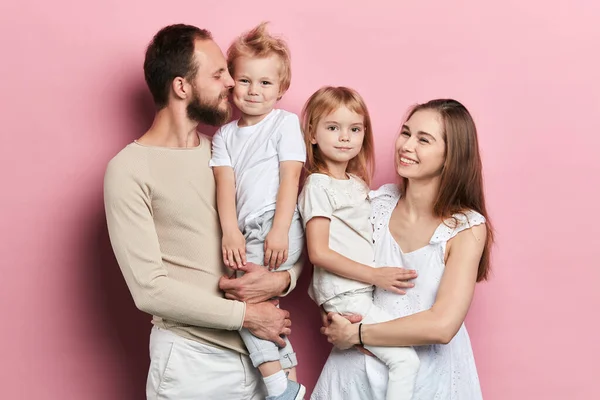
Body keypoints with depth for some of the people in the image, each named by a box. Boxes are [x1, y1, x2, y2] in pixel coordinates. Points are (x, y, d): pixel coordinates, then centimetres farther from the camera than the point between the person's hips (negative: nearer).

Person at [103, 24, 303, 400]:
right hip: (192, 359, -5)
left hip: (259, 353, 5)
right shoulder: (129, 169, -10)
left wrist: (282, 279, -12)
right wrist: (246, 315, -14)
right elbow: (149, 288, -16)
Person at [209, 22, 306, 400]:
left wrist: (279, 232, -17)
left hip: (278, 229, -6)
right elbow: (225, 182, 3)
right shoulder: (225, 134, 16)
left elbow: (290, 177, -6)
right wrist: (231, 233, -13)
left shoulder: (286, 122, 3)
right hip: (247, 234, 6)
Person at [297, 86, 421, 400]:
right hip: (344, 295, -8)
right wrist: (374, 274, -16)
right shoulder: (318, 185, -9)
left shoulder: (357, 183, 16)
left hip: (367, 289, 8)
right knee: (405, 360, -13)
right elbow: (319, 252, -16)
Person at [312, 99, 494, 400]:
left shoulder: (467, 228, -14)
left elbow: (442, 325, -22)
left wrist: (354, 334, -17)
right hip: (359, 367, 3)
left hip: (429, 375, -2)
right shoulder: (376, 203, -5)